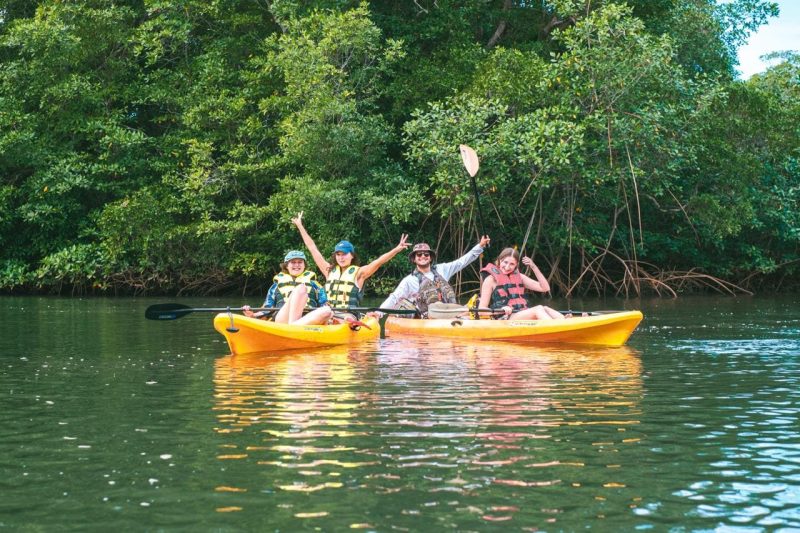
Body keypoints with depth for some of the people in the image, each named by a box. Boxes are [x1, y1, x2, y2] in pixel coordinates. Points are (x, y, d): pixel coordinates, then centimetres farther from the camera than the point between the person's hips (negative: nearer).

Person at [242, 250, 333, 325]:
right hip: (281, 321, -1)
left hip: (309, 323, 1)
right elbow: (266, 312, 19)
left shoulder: (313, 284, 29)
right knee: (300, 288, -25)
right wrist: (252, 315, -1)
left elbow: (325, 306, 17)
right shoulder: (277, 286, 27)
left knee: (327, 311, -32)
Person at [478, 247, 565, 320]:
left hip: (525, 317, 6)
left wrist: (533, 266, 5)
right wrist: (500, 310, -20)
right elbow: (481, 310, -2)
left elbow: (545, 288, 13)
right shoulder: (491, 279, 5)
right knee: (538, 309, -29)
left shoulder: (519, 276, 21)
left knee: (545, 309, -25)